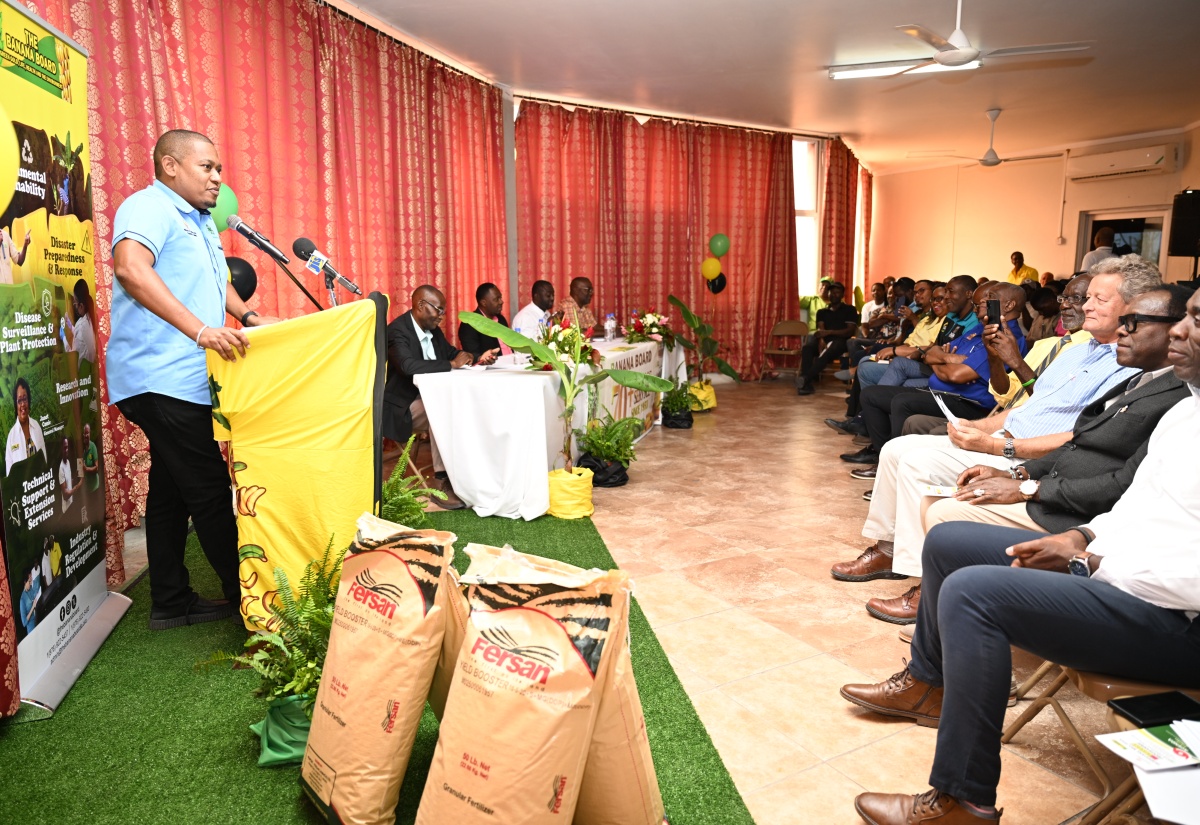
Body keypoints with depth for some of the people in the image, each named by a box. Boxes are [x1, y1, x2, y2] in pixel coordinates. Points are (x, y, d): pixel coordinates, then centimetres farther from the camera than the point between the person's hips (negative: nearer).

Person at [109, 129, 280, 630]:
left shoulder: (201, 223, 21)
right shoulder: (149, 207, -9)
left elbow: (215, 282, 34)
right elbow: (130, 268, -28)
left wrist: (247, 316, 16)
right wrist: (200, 329, -35)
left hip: (184, 381, 10)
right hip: (161, 378, -10)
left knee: (173, 492, 13)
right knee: (209, 492, -5)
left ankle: (171, 603, 22)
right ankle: (249, 596, 4)